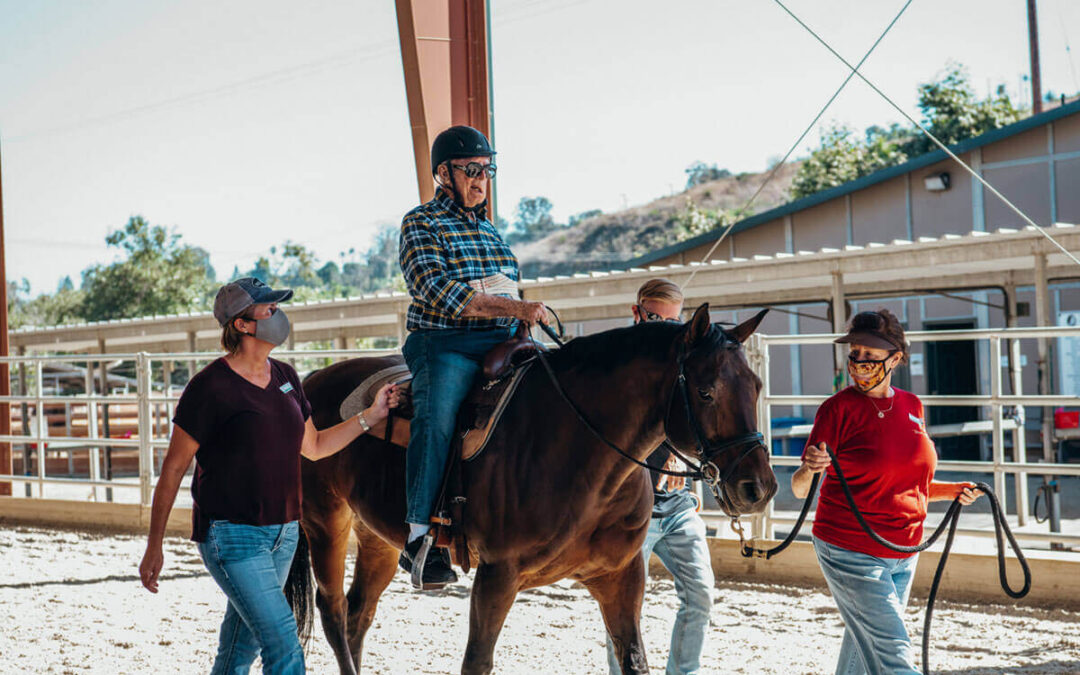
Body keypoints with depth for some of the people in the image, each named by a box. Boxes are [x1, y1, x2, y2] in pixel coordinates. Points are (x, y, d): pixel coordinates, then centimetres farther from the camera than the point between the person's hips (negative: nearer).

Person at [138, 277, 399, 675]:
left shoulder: (285, 377, 8)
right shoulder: (209, 387, -13)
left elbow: (313, 447, 20)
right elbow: (173, 468, -8)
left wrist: (371, 416, 10)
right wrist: (153, 548, -7)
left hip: (283, 533, 7)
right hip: (231, 535, -7)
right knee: (282, 641, -13)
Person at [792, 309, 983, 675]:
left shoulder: (912, 407, 8)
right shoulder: (839, 408, -10)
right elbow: (800, 489, -11)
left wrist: (953, 492, 4)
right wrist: (810, 469, -33)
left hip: (903, 556, 6)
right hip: (850, 554, -6)